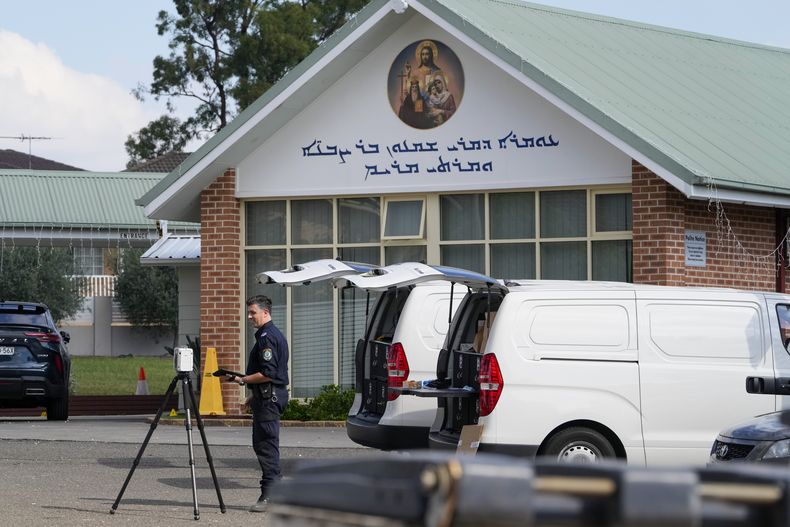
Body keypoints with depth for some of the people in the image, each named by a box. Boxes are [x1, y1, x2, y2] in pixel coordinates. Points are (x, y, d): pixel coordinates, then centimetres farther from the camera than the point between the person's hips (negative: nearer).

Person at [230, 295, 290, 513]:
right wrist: (254, 395, 24)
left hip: (268, 398, -11)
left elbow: (268, 374, -22)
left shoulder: (267, 337, -16)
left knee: (266, 446, -10)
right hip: (269, 397, 11)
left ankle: (270, 496, -10)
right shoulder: (275, 335, 18)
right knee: (261, 444, 14)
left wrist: (243, 380, -12)